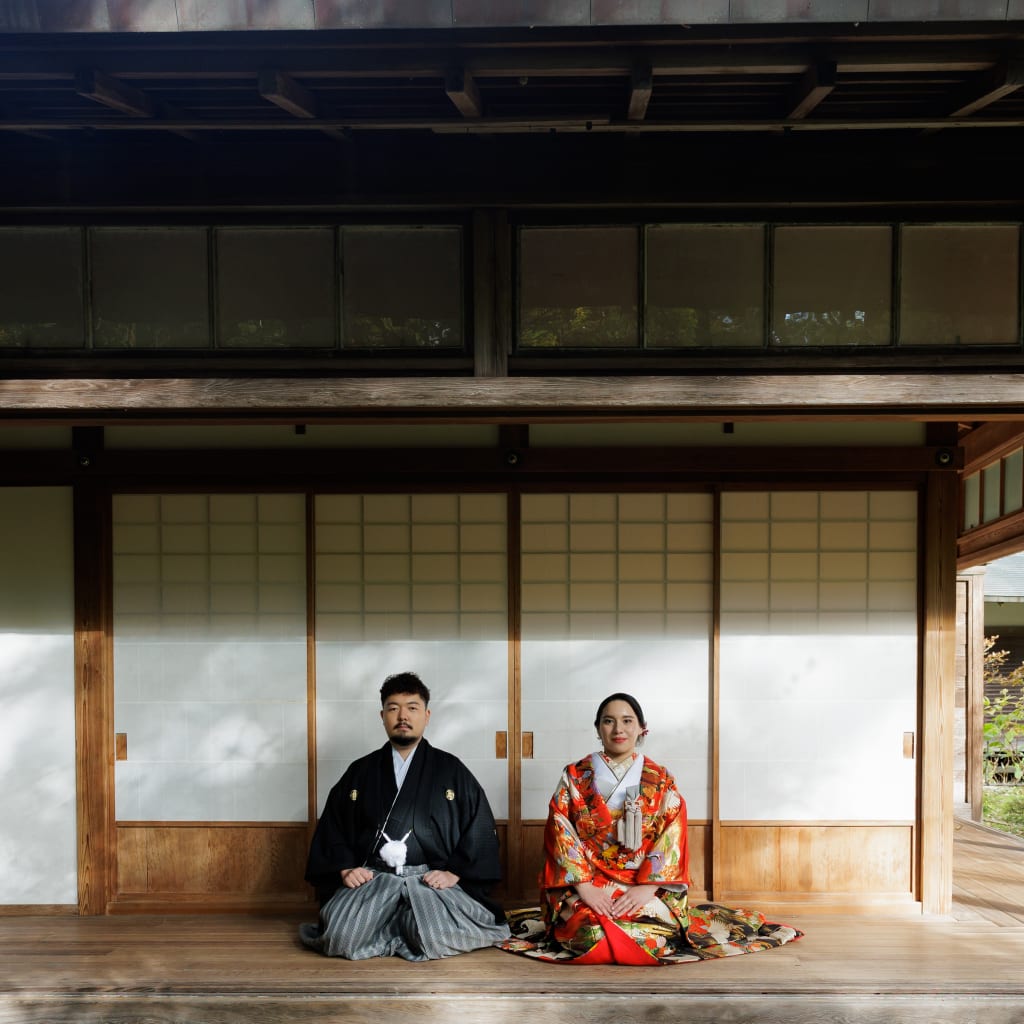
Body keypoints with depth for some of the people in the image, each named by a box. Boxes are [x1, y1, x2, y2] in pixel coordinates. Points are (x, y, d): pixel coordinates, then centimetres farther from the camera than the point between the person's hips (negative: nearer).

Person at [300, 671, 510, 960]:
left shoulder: (451, 770, 11)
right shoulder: (360, 772, 17)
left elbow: (480, 829, 7)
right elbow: (331, 827, 16)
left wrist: (455, 872, -6)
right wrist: (344, 868, -2)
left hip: (431, 879, -1)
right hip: (370, 878, 2)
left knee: (436, 939, -32)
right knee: (341, 938, -27)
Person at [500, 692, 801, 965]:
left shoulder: (661, 781, 8)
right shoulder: (574, 777, 7)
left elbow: (672, 841, -1)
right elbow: (561, 834, -1)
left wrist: (646, 888, -15)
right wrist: (584, 886, -15)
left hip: (646, 888, 1)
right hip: (587, 885, -1)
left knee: (654, 937, -28)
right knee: (593, 932, -31)